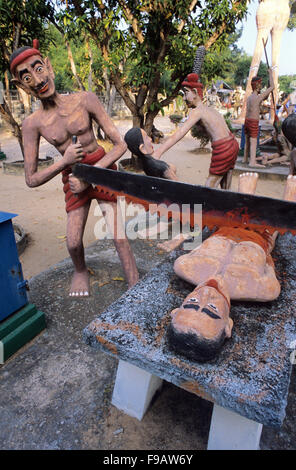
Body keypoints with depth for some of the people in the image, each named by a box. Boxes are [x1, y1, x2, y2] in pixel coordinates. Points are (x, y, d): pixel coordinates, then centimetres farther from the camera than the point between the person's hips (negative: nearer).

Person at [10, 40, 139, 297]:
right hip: (72, 178, 2)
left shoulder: (85, 100, -13)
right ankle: (81, 271, 38)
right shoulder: (33, 123, -10)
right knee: (73, 243, 2)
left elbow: (120, 144, -12)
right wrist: (65, 161, -22)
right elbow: (32, 180, -7)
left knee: (119, 237, -9)